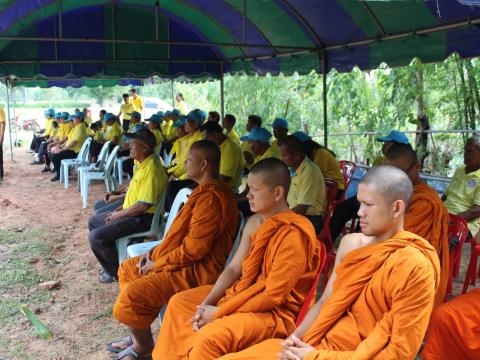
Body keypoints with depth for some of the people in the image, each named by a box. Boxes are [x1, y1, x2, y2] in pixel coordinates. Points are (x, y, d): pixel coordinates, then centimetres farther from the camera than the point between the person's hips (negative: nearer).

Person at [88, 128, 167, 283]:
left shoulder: (151, 169, -24)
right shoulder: (142, 163, 9)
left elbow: (144, 205, -27)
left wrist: (118, 215, -15)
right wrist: (120, 209, 10)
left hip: (143, 218, -11)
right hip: (132, 212, 11)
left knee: (96, 237, -19)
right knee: (93, 222, 20)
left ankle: (116, 271, 3)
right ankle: (111, 263, 24)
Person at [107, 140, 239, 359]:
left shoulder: (210, 197, -24)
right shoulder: (207, 190, 12)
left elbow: (194, 248, -26)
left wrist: (157, 264, -13)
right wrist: (156, 252, 9)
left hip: (197, 270, -12)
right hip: (188, 260, 12)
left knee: (132, 293, -20)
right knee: (127, 269, 17)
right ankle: (138, 335, 23)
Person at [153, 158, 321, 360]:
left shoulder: (293, 235, -23)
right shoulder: (255, 222, 4)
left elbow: (272, 296, -23)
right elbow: (233, 268, 6)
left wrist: (219, 313, -18)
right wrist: (206, 304, -8)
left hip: (276, 312, -9)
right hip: (243, 294, 9)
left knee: (211, 336, -31)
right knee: (179, 302, 9)